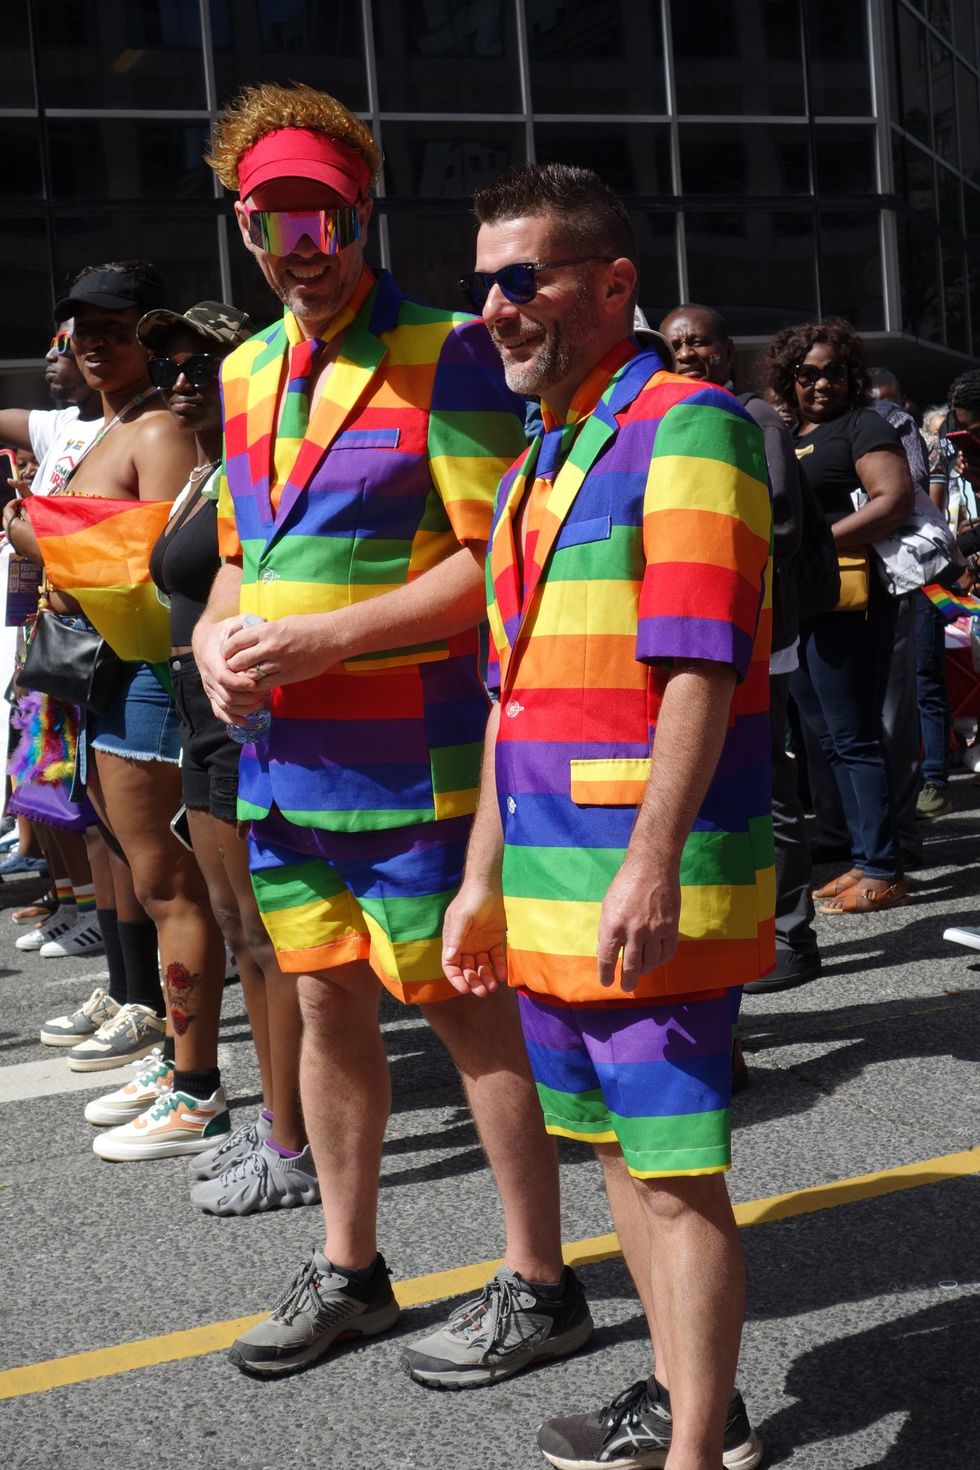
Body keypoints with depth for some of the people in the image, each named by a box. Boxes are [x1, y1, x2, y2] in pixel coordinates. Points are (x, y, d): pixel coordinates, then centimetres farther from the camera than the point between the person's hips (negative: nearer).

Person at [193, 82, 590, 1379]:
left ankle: (539, 1285, 17)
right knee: (326, 1002, 15)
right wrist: (216, 626, 0)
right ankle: (348, 1271, 31)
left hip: (407, 755, -7)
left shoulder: (444, 355, -9)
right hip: (281, 753, 7)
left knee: (470, 1010, 2)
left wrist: (324, 638, -21)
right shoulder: (245, 372, 14)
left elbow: (492, 561, -15)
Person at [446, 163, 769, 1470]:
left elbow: (699, 667, -18)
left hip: (647, 887, -9)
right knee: (619, 1147, 16)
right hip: (552, 886, 9)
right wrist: (484, 878, 19)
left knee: (678, 1165, -2)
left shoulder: (686, 428, -9)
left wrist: (652, 863, -24)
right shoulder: (537, 464, 19)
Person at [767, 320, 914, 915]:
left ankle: (883, 872, -3)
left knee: (854, 737, -7)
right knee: (832, 738, 11)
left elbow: (895, 499, -16)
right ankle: (865, 861, 19)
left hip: (845, 598, -9)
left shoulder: (862, 425, -3)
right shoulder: (788, 436, 20)